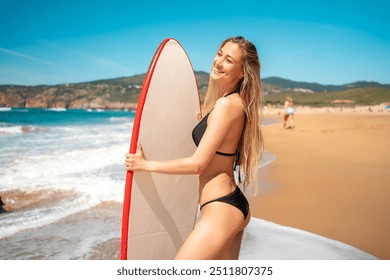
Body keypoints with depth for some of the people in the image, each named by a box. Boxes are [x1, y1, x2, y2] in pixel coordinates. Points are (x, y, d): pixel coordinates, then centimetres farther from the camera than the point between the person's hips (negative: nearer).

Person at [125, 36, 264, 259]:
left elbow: (197, 164, -18)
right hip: (235, 205, 10)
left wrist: (145, 164, -9)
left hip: (221, 209, -10)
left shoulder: (226, 104, -19)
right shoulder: (235, 102, 10)